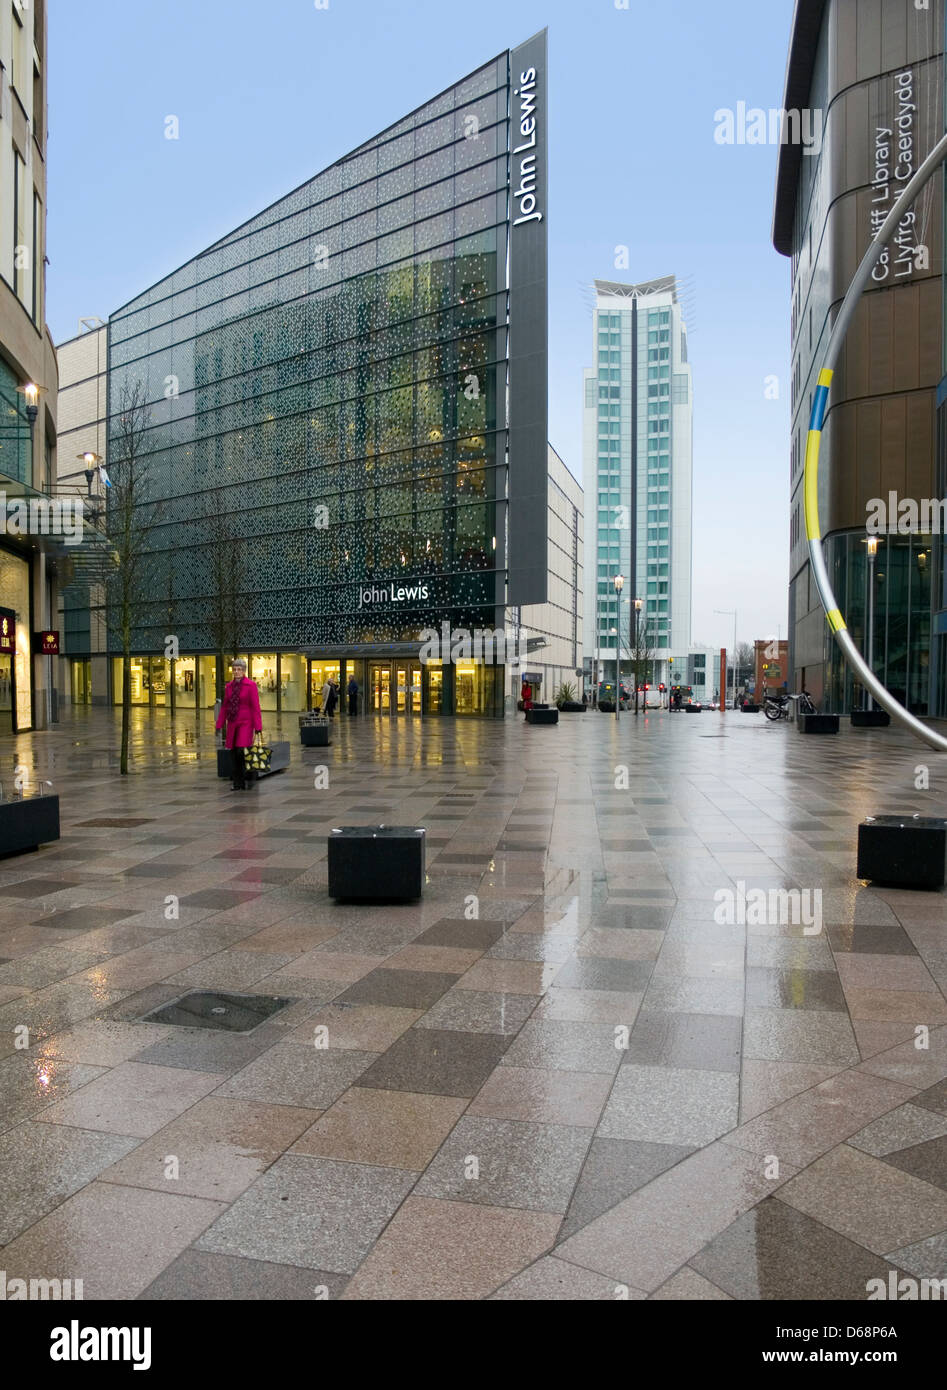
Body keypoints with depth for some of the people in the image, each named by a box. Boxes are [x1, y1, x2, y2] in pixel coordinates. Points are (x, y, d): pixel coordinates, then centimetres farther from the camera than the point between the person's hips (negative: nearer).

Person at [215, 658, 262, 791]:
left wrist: (257, 727, -14)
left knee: (241, 751, -17)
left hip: (246, 723, -5)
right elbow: (224, 706, 12)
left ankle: (244, 780, 1)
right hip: (232, 724, 5)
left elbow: (255, 707, -10)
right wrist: (219, 725, 7)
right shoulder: (229, 686, 9)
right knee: (233, 754, 4)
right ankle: (237, 783, 12)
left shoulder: (251, 685, -7)